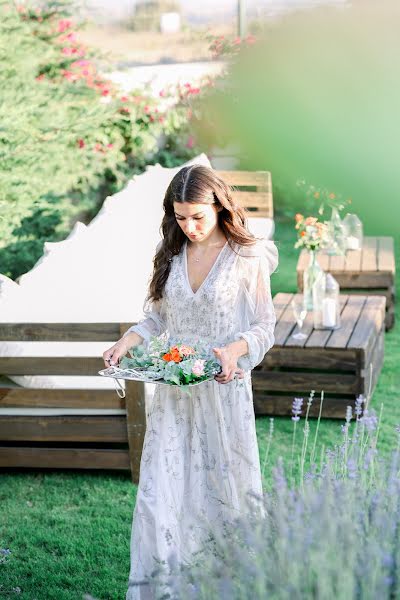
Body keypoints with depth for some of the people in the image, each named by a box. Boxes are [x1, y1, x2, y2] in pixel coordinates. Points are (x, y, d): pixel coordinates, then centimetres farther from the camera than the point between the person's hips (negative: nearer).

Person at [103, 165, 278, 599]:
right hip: (173, 391, 3)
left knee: (226, 482, 10)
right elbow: (158, 317, 13)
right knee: (160, 488, -1)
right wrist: (128, 341, -6)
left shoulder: (249, 258, -7)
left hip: (223, 388, -3)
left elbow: (265, 328, -4)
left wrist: (236, 349, -24)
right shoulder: (171, 254, 6)